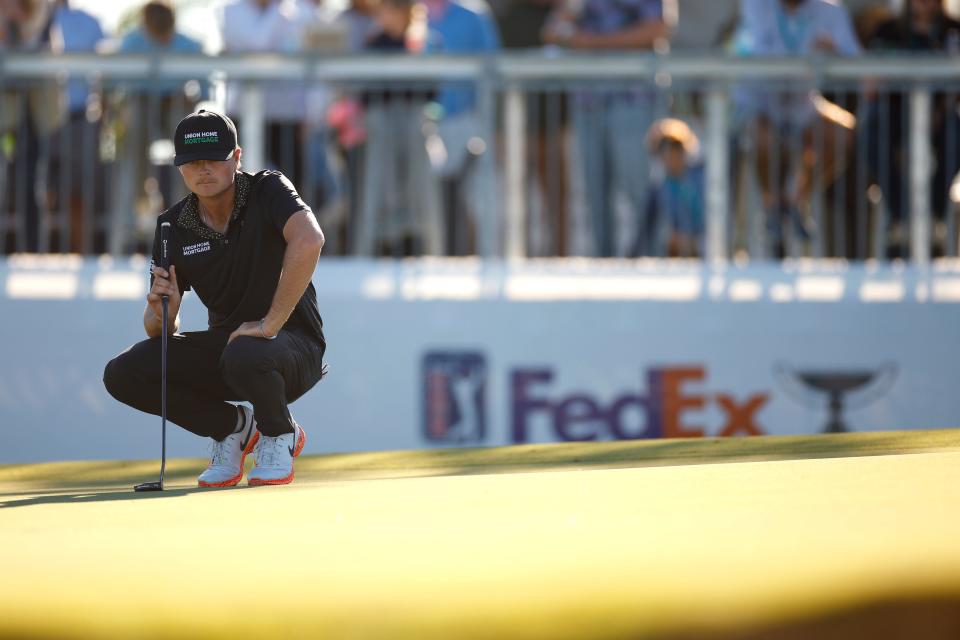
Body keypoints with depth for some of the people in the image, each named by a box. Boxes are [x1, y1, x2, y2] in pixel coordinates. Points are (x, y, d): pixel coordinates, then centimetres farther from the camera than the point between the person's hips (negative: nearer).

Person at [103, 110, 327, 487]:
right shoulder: (174, 226, 0)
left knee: (245, 357, -40)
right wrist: (161, 310, -24)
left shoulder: (268, 192, -14)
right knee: (122, 375, -14)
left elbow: (309, 241, -37)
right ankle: (232, 427, 8)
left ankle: (280, 434, -5)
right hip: (223, 347, 5)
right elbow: (158, 330, 1)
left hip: (294, 346, -5)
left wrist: (270, 323, -37)